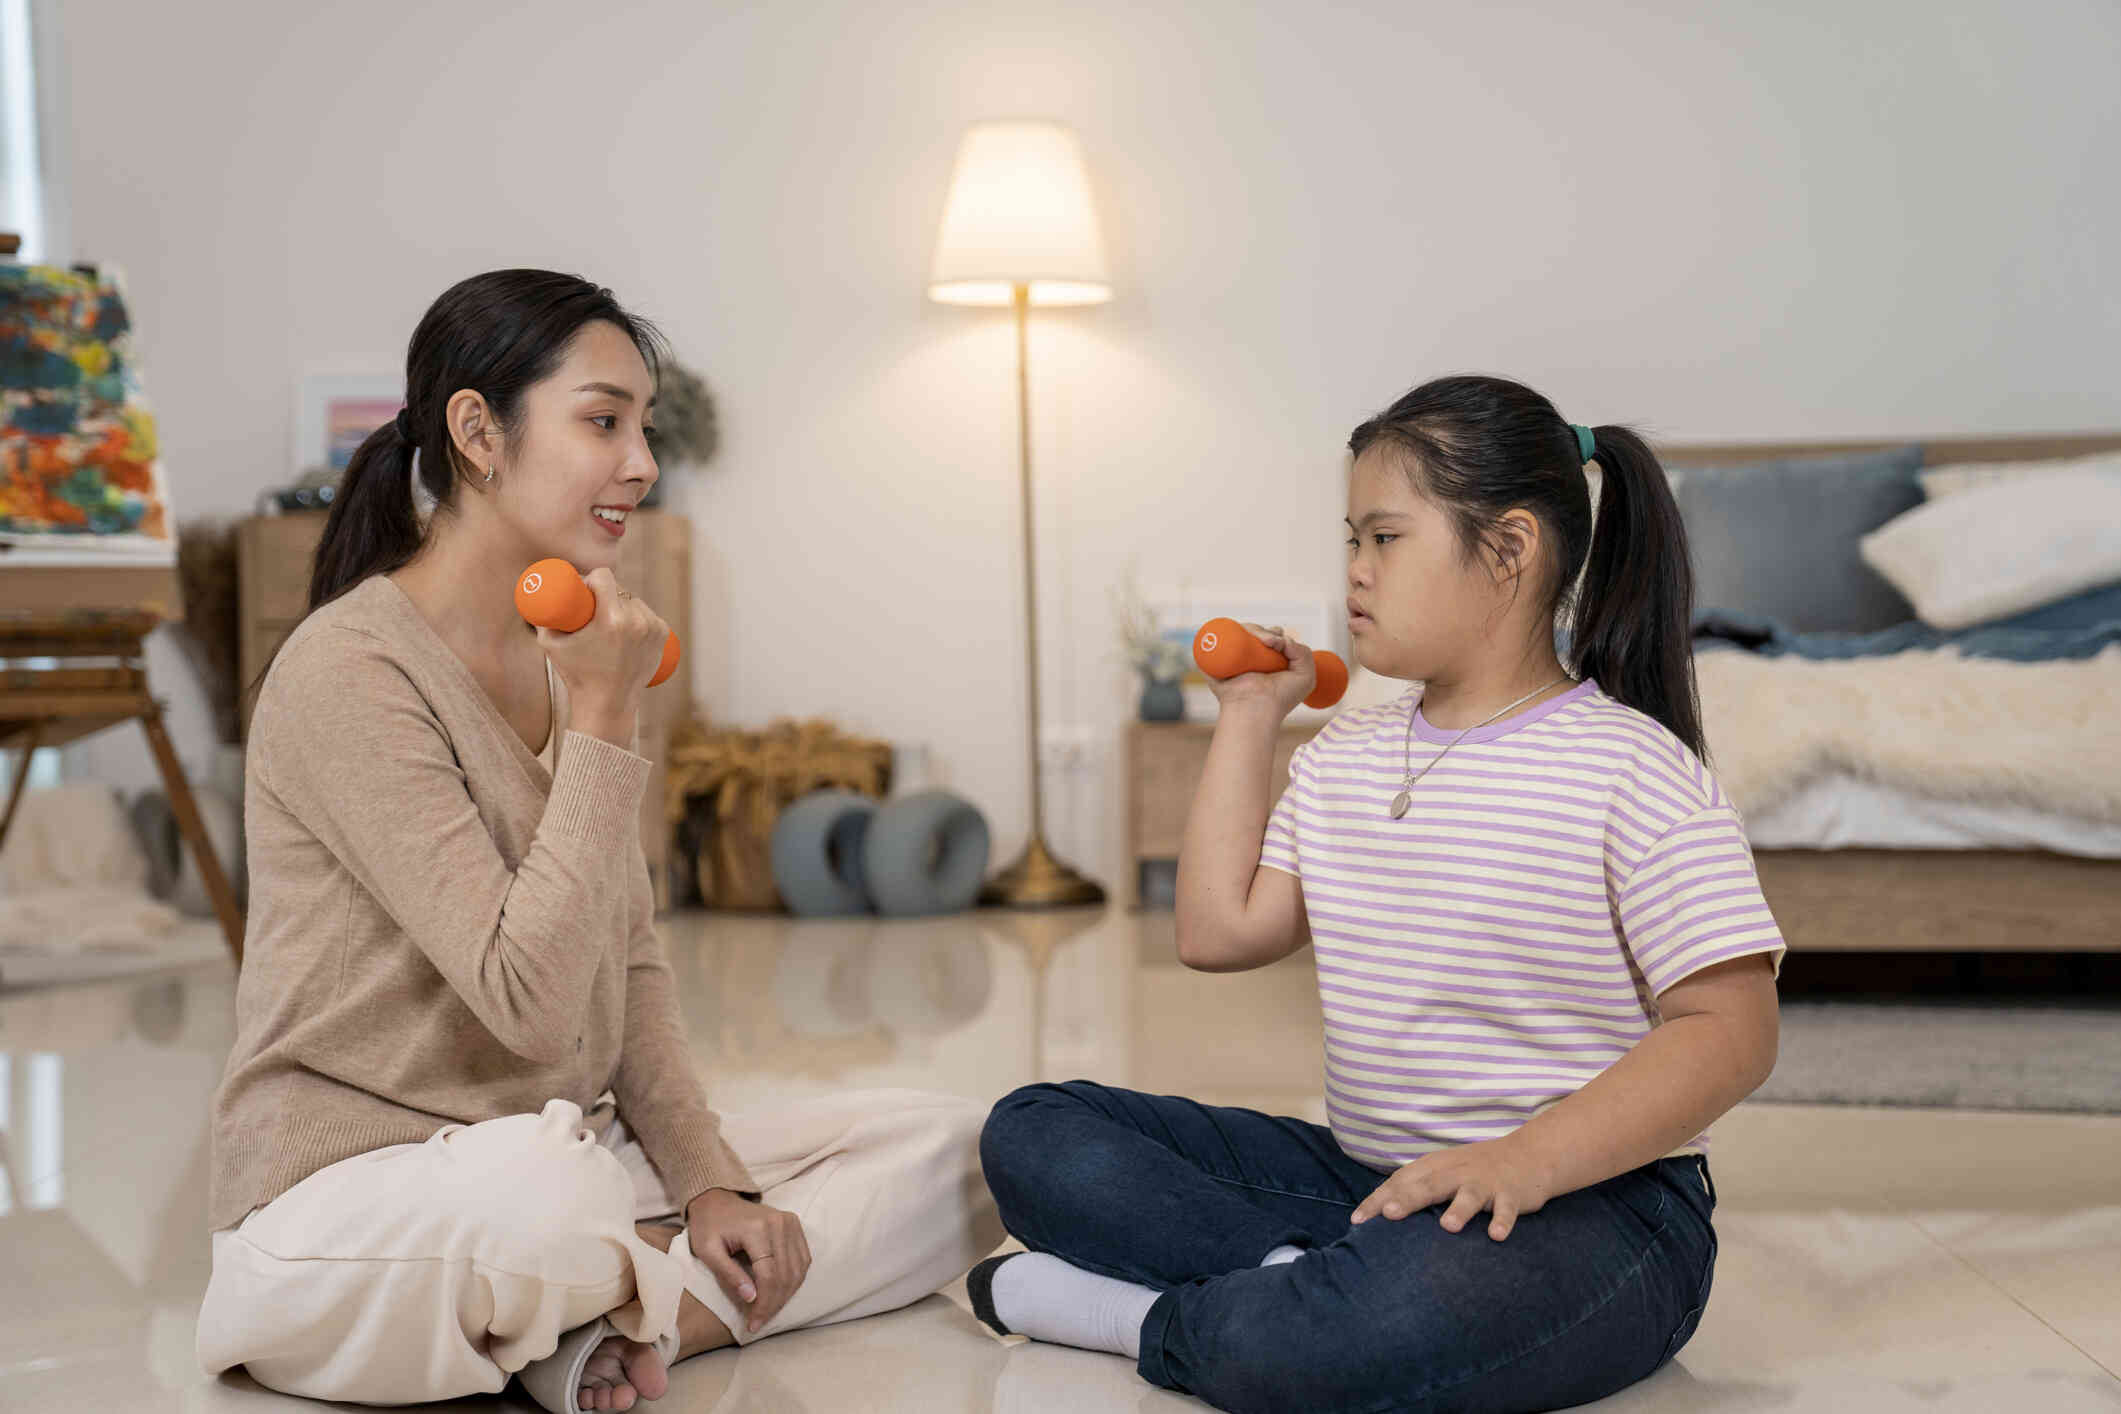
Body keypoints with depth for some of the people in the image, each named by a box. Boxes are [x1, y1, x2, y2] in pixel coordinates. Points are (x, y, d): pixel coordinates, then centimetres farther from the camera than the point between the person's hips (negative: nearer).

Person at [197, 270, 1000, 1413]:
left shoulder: (568, 657, 10)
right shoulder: (348, 672, -17)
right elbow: (530, 1001, -25)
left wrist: (708, 1182, -2)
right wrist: (607, 721, -20)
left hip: (571, 1160, 8)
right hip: (352, 1187, -8)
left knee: (943, 1147, -2)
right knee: (538, 1185, -42)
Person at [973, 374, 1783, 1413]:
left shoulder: (1634, 767, -10)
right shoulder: (1342, 759, 13)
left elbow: (1730, 1030, -15)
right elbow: (1218, 934, 7)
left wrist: (1529, 1159, -29)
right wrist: (1249, 717, 11)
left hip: (1592, 1196, -7)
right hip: (1364, 1174, 7)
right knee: (1031, 1133, 0)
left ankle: (1153, 1317, -11)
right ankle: (1305, 1276, -19)